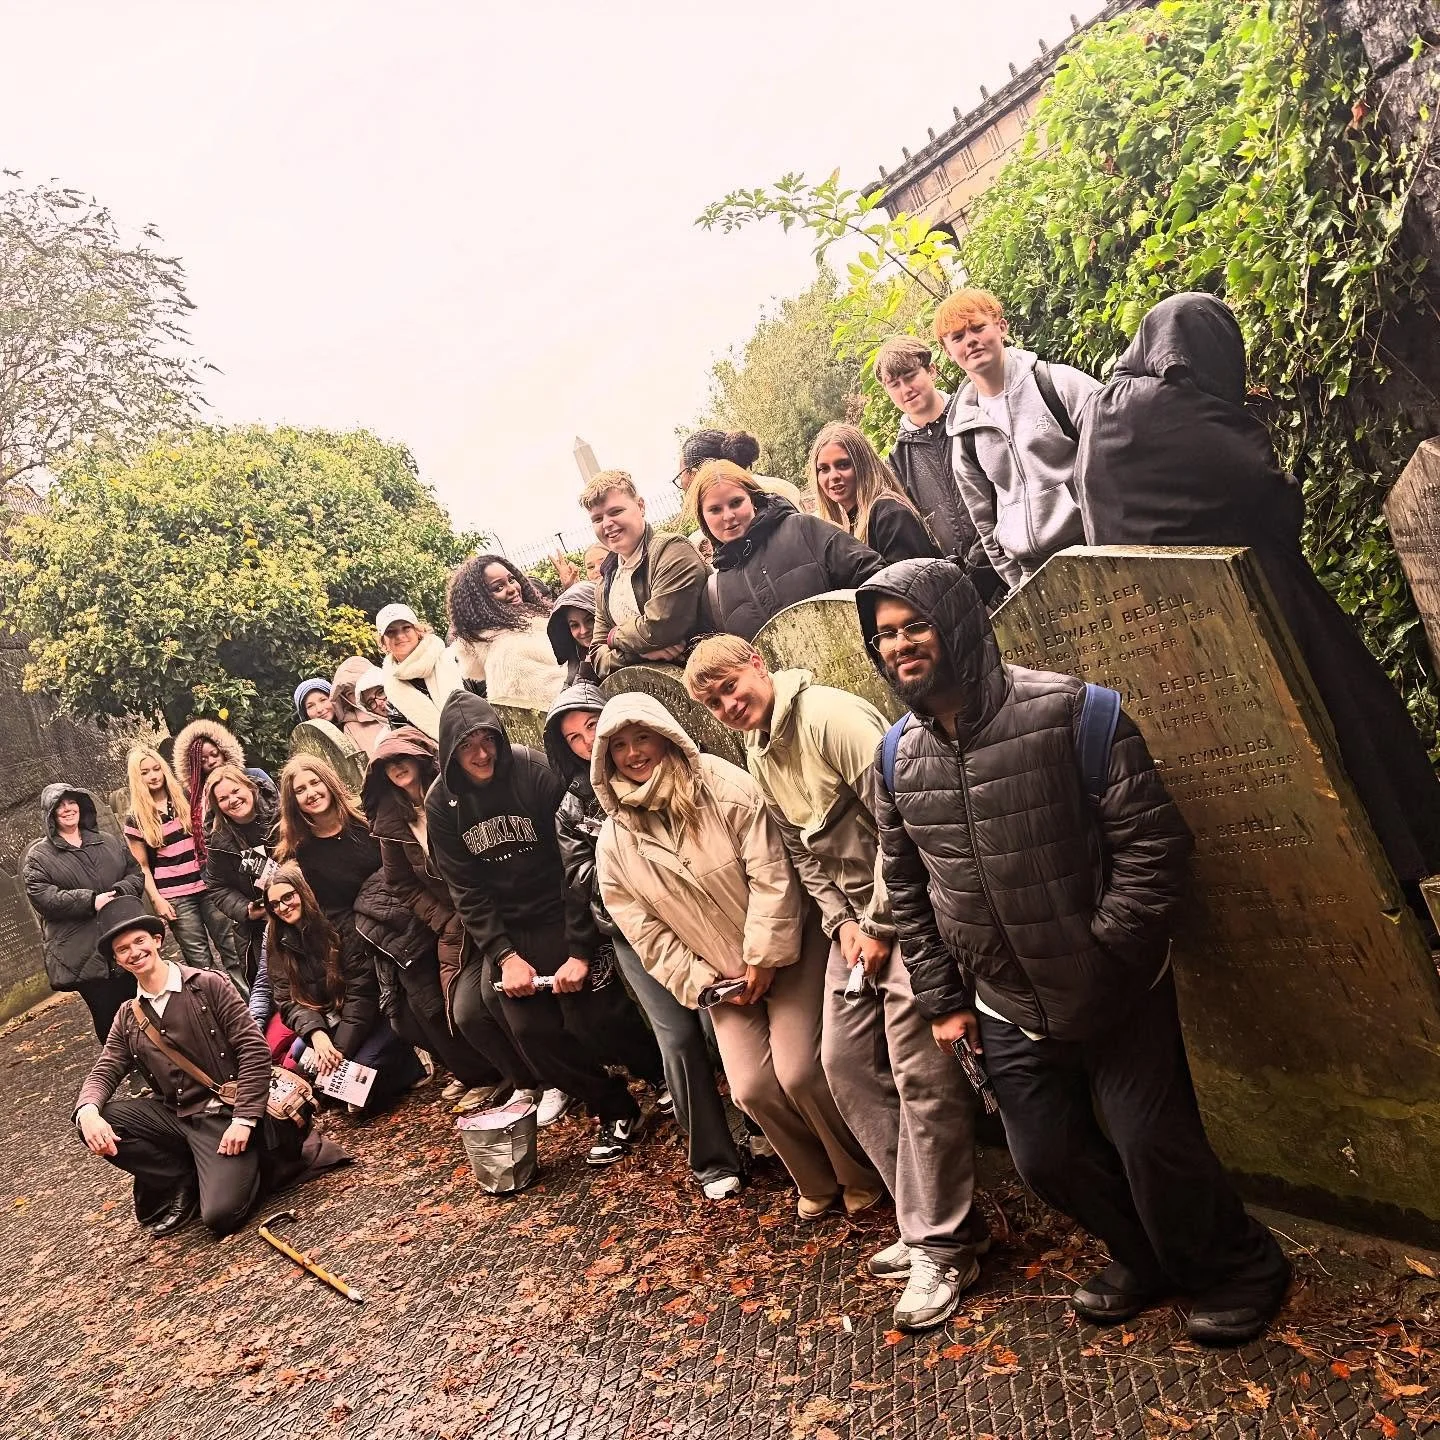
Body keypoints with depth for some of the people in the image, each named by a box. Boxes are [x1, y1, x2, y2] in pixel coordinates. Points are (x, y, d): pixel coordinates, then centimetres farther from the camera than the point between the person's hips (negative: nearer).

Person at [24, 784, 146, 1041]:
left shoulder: (110, 842, 13)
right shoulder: (38, 856, 0)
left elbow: (136, 874, 11)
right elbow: (42, 897, -11)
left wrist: (118, 893, -12)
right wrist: (91, 901, -21)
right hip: (85, 955, -4)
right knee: (109, 1020, 0)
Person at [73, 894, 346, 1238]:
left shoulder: (208, 986, -6)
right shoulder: (128, 1019, 10)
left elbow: (255, 1051, -10)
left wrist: (244, 1121, -17)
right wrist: (87, 1111, -19)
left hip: (224, 1115, -5)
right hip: (173, 1116, 6)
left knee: (220, 1213, -25)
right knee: (92, 1122, -17)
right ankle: (180, 1180, 0)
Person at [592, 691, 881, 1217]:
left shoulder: (724, 787, -15)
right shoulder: (614, 843, -4)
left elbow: (771, 873, -17)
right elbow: (646, 934, -1)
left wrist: (765, 957, -17)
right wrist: (701, 984, -7)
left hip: (786, 948, -3)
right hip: (722, 976, 4)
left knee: (798, 1071, -17)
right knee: (752, 1087, -8)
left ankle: (863, 1175, 11)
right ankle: (817, 1181, 20)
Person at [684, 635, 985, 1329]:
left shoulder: (831, 715, -17)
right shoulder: (757, 756, 11)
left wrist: (881, 926, -16)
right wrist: (842, 923, 1)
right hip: (854, 920, 9)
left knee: (921, 1074, -8)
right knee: (845, 1062, 8)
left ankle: (943, 1247, 5)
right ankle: (935, 1217, 19)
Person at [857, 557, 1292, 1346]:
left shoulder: (1068, 711, -17)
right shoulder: (897, 757, -1)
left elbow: (1153, 839, -16)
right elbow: (907, 889, 8)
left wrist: (1107, 955, -18)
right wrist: (941, 999, 6)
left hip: (1115, 993, -5)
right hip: (1008, 1010, 5)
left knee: (1151, 1143, 1)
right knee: (1045, 1157, 14)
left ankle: (1238, 1272, 32)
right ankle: (1148, 1259, 43)